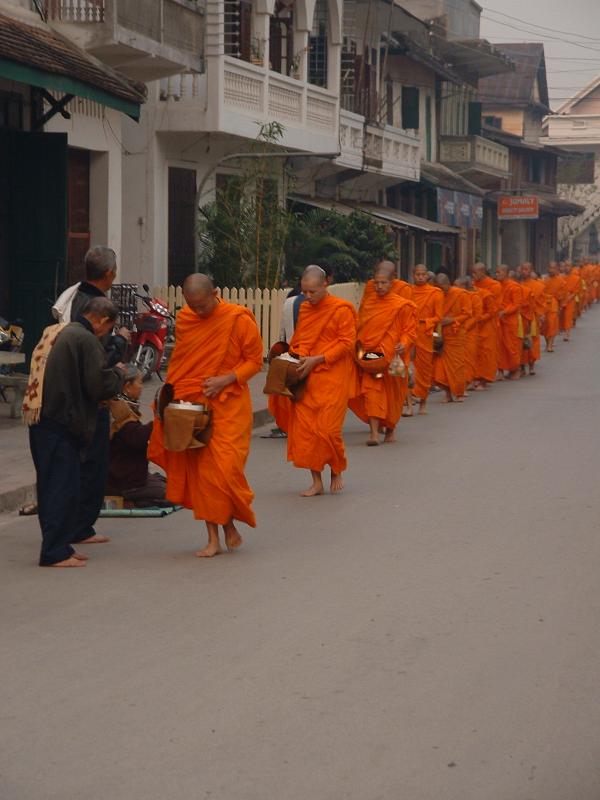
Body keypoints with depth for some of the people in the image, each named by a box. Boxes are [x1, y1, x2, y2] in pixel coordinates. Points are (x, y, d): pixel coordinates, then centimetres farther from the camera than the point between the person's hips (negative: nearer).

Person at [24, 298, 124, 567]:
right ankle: (56, 552, -2)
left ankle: (57, 547, 21)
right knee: (63, 487, -3)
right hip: (61, 425, -9)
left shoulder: (54, 333, 15)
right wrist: (118, 373, 2)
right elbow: (98, 385, -17)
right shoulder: (86, 340, -12)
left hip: (40, 421, 9)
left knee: (51, 486, 14)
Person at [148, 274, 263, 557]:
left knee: (224, 467, -10)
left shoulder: (239, 319, -8)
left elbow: (255, 361, -2)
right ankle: (213, 538, 8)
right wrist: (170, 394, 5)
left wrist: (226, 379, -16)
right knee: (198, 470, 2)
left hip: (228, 405, -4)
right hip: (191, 404, 4)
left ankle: (229, 525, 15)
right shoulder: (184, 319, 5)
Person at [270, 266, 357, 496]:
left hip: (332, 378, -6)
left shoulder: (341, 309, -6)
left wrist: (317, 359, -16)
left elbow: (347, 343, -10)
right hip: (306, 378, 6)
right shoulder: (305, 308, 12)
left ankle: (336, 472, 18)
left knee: (327, 429, -8)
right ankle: (316, 482, 7)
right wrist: (299, 357, -1)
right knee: (303, 428, -1)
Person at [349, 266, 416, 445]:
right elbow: (360, 329, 18)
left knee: (392, 395, 8)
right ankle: (374, 432, -14)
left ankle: (390, 430, 28)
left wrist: (404, 344, -19)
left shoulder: (402, 306, -3)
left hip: (392, 356, -2)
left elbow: (410, 330, -1)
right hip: (371, 356, 2)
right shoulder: (368, 304, 8)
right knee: (371, 391, -12)